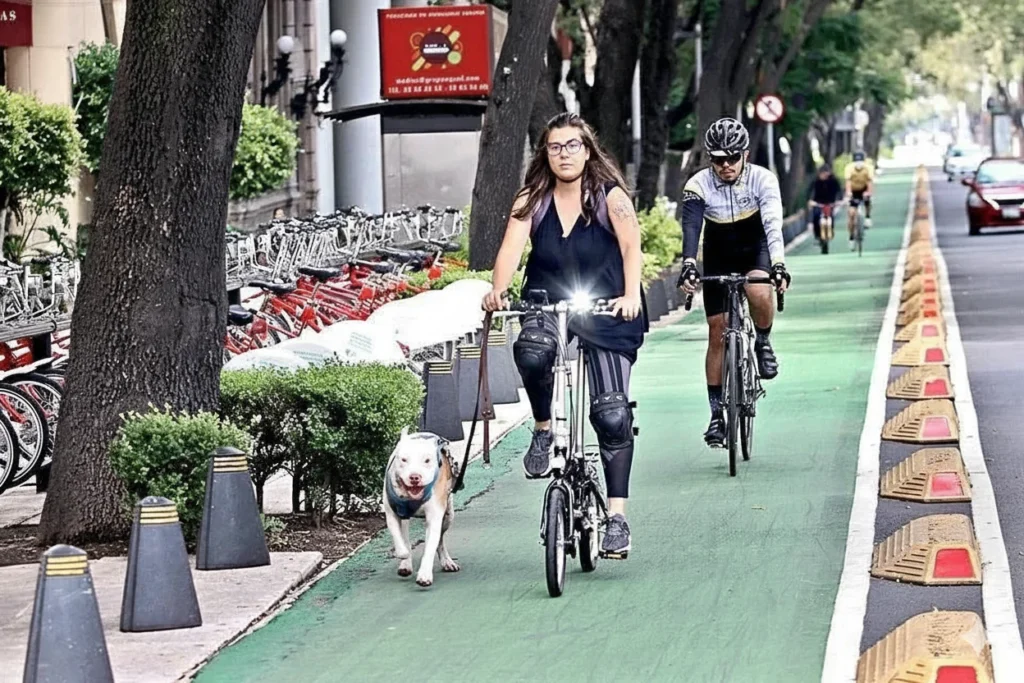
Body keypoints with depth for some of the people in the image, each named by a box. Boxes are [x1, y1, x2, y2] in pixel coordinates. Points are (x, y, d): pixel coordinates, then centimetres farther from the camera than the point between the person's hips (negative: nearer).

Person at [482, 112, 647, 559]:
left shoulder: (610, 196, -5)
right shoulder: (533, 200, 2)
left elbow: (631, 246, -18)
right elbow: (511, 247, -11)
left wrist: (631, 295, -35)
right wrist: (498, 290, -30)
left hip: (606, 311, -2)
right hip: (548, 305, 2)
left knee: (612, 414, -10)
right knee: (532, 351, -35)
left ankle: (617, 516, -2)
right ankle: (543, 429, -6)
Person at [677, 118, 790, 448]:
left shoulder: (762, 179, -22)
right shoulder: (698, 185, -21)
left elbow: (773, 224, -33)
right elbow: (691, 228, -32)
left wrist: (778, 264, -48)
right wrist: (688, 266, -50)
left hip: (755, 250, -1)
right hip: (718, 259, 1)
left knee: (759, 292, -36)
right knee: (717, 334, -1)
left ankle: (763, 343, -4)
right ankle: (716, 414, 7)